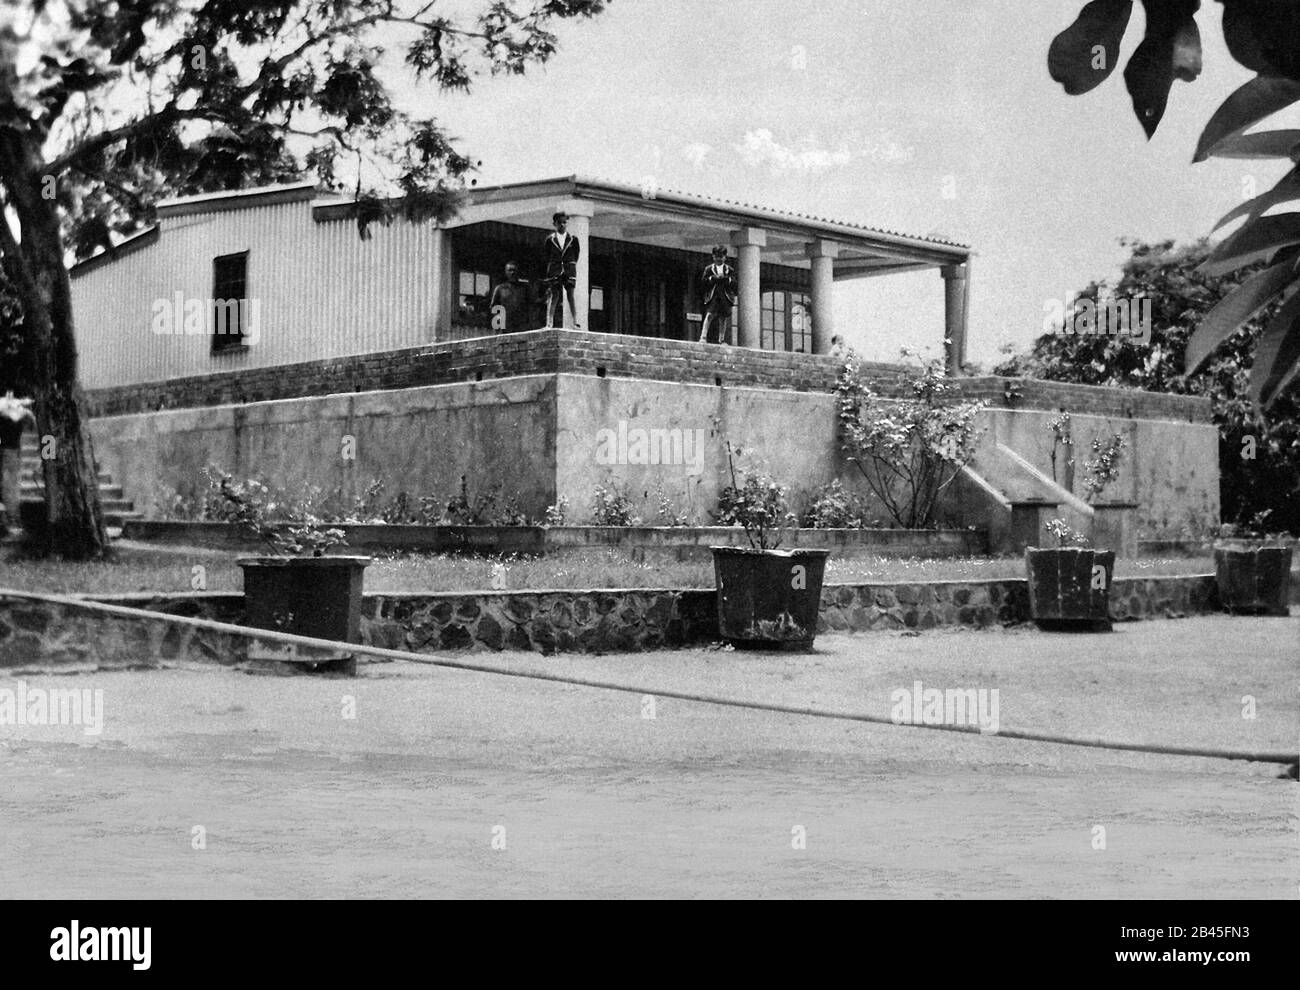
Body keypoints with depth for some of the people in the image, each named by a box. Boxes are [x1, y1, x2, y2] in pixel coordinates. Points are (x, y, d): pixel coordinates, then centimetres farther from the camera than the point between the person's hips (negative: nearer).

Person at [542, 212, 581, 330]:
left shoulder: (573, 239, 7)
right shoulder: (550, 240, 5)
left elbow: (577, 253, 12)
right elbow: (545, 255, 9)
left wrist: (571, 264, 5)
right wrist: (552, 265, 2)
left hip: (569, 271, 0)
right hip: (554, 271, 0)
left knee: (571, 296, -5)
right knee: (553, 296, -4)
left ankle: (575, 323, -8)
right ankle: (549, 323, -5)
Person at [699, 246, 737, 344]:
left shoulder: (730, 270, 13)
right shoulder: (709, 269, 12)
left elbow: (734, 284, 3)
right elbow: (703, 282, 3)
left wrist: (727, 279, -15)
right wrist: (712, 278, -13)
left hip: (725, 297, 2)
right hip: (712, 296, -2)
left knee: (723, 319, 2)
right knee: (709, 315, -19)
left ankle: (720, 340, 9)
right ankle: (703, 337, -23)